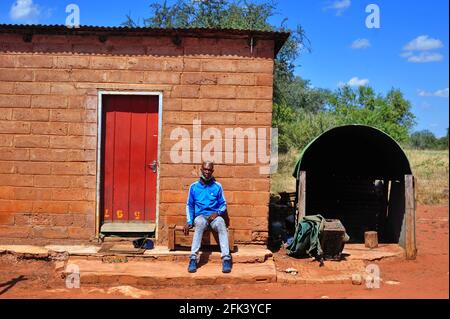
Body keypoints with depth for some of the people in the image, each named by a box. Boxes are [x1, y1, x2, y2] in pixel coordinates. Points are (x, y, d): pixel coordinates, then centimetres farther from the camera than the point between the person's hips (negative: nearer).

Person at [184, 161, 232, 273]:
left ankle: (226, 258, -43)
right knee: (200, 223, -38)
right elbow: (189, 205, 10)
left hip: (214, 216, 0)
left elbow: (223, 205, 12)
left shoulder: (217, 186, 9)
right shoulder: (194, 186, 10)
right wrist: (189, 221, -3)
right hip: (200, 216, 0)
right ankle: (193, 258, -42)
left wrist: (217, 213, -10)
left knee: (221, 224, -36)